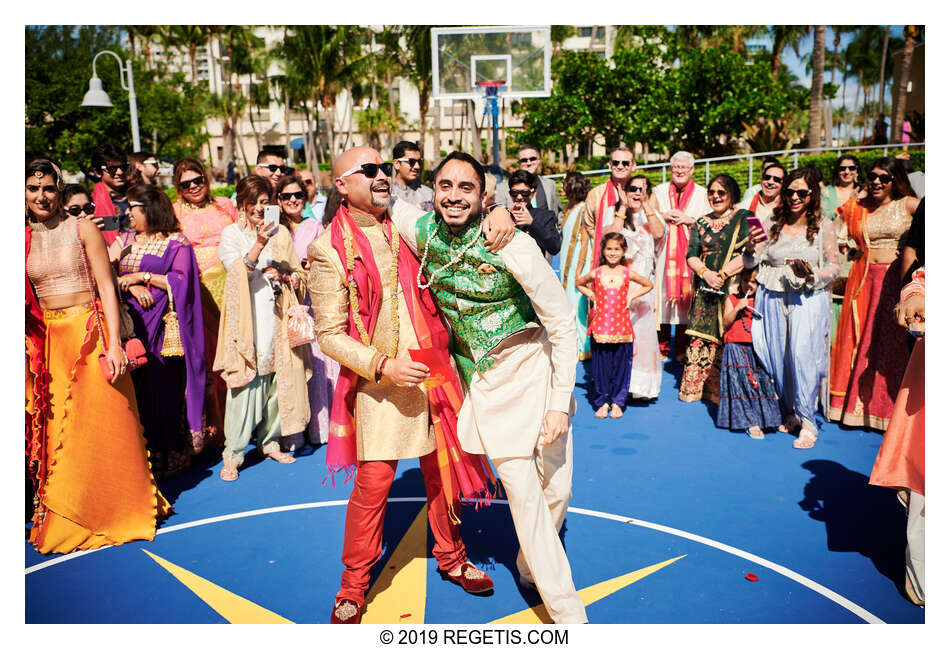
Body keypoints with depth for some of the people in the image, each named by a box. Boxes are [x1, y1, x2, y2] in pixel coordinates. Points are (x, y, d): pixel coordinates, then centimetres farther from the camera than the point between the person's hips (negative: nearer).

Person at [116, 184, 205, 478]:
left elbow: (181, 281, -9)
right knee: (134, 391, 2)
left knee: (165, 392, -5)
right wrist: (130, 285, -8)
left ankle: (167, 459, 6)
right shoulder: (124, 240, 17)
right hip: (131, 326, 5)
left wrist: (142, 276, -9)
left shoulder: (177, 243, 1)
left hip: (165, 328, -4)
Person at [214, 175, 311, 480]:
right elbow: (238, 273, -11)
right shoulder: (230, 234, 4)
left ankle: (271, 441, 22)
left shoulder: (281, 233, 13)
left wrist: (284, 276, -7)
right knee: (244, 384, -8)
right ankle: (232, 455, -1)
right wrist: (258, 244, -24)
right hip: (246, 318, -3)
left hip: (277, 317, 3)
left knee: (277, 380, 6)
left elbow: (300, 275, 14)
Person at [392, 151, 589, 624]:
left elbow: (563, 325, -13)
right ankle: (568, 613, 12)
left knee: (556, 489, 8)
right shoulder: (423, 232, -7)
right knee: (523, 492, -2)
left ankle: (531, 566, 39)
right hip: (485, 382, 2)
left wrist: (560, 402, -14)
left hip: (534, 368, -1)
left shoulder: (514, 246, -19)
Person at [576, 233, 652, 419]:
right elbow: (579, 283, 22)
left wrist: (631, 297, 6)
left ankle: (617, 402, 18)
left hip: (621, 326, 0)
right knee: (601, 364, 4)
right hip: (600, 325, 0)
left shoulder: (627, 273, 2)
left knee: (621, 364, 4)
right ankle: (603, 402, 17)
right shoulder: (596, 273, 2)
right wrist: (592, 296, 8)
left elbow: (648, 285, 17)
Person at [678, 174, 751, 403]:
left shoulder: (744, 218, 4)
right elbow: (691, 256, 7)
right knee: (701, 337, -2)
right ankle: (693, 387, 5)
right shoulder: (701, 223, 15)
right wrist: (706, 273, -12)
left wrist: (722, 274, -14)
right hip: (705, 291, 3)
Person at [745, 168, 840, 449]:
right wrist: (751, 246, -16)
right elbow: (750, 263, 5)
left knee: (802, 354, -15)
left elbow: (833, 268, 4)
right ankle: (790, 413, 24)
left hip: (807, 299, -2)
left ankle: (808, 421, -4)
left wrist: (811, 273, -15)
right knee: (777, 357, 5)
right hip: (772, 298, 3)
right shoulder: (772, 224, 7)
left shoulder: (824, 227, 2)